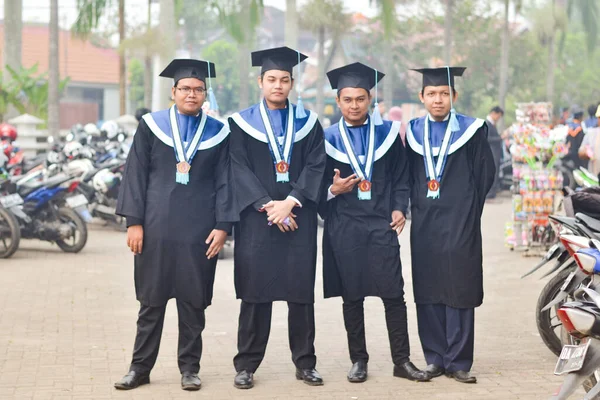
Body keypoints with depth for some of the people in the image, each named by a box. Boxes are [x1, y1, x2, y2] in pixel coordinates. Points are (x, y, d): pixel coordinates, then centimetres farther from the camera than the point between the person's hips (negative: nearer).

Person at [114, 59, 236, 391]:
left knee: (194, 302, 4)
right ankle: (140, 368, 12)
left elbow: (224, 182, 5)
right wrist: (134, 221, -4)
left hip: (199, 232, 0)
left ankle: (189, 369, 14)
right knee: (151, 301, 5)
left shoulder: (218, 134, 6)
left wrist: (222, 226, -5)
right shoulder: (151, 126, 5)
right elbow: (135, 175, 3)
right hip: (156, 227, 0)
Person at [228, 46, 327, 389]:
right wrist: (266, 205, -14)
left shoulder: (308, 122, 9)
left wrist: (291, 202, -13)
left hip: (298, 217, 1)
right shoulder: (242, 122, 5)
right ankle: (247, 365, 5)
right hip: (256, 217, -1)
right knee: (255, 291, -1)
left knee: (301, 291, 3)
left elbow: (315, 167, 0)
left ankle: (305, 363, 10)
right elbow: (239, 168, -3)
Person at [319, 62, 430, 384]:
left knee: (393, 294, -3)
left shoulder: (387, 132, 7)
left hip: (381, 224, 0)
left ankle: (401, 361, 4)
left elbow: (401, 177, 9)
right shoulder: (328, 138, 5)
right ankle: (358, 361, 13)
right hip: (344, 227, 0)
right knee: (352, 296, 4)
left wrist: (399, 208, -5)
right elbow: (317, 185, 7)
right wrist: (333, 190, -13)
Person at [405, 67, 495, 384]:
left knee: (459, 291, -3)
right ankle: (435, 358, 13)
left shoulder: (471, 130, -1)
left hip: (460, 223, -3)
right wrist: (418, 203, 5)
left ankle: (458, 362, 2)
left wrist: (466, 206, 5)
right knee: (427, 292, 5)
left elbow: (485, 173, 2)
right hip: (424, 223, 3)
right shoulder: (413, 131, 9)